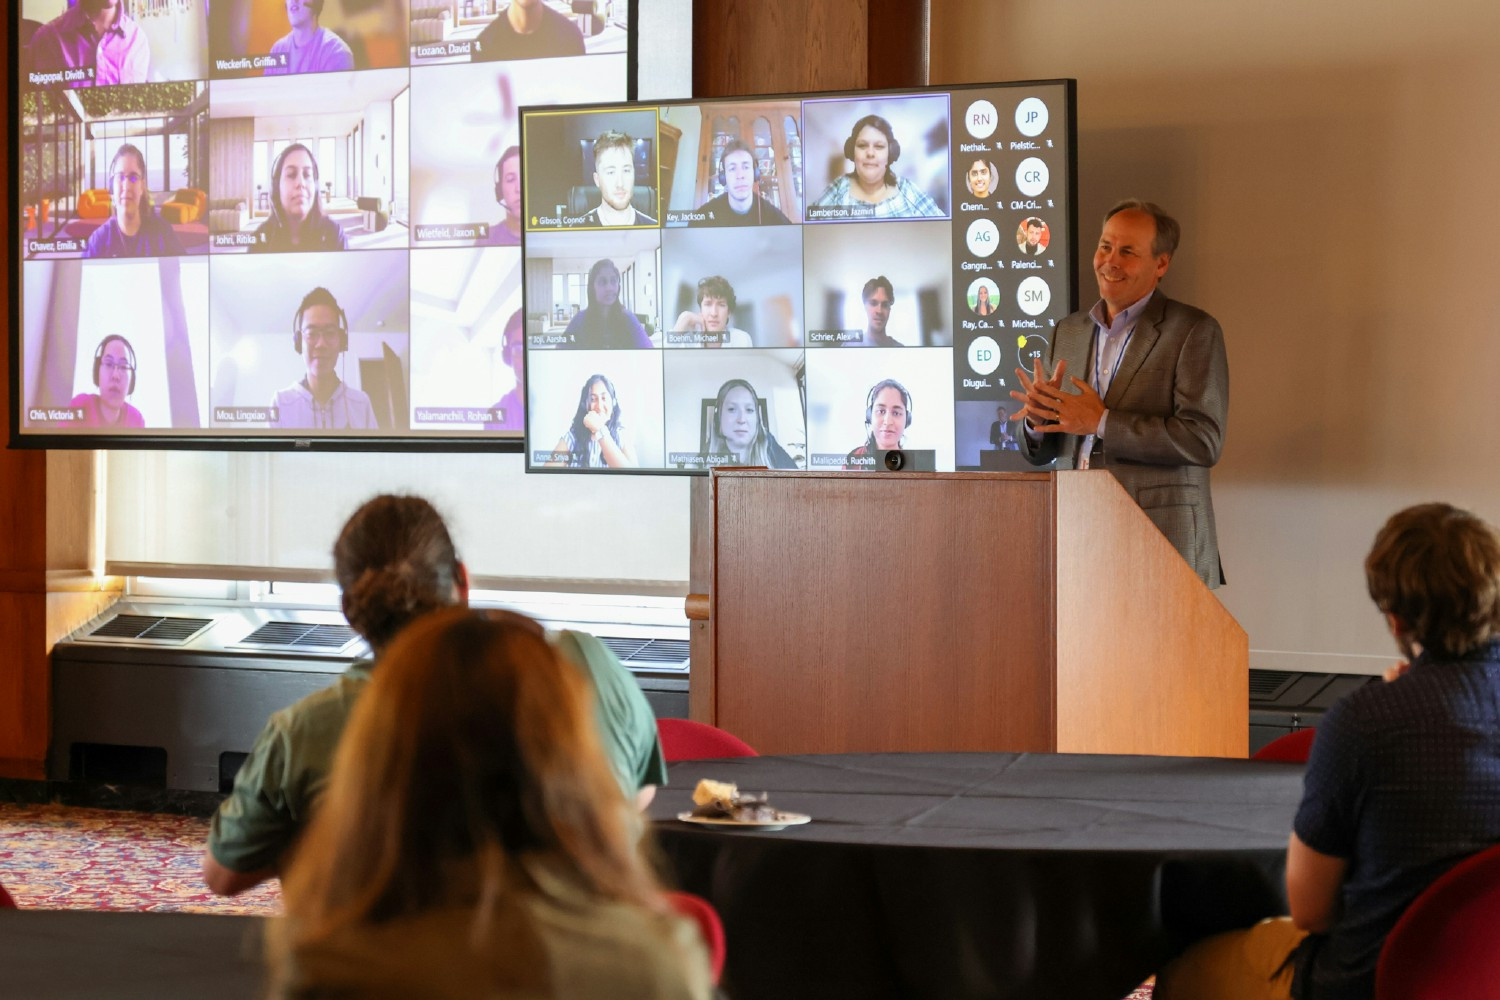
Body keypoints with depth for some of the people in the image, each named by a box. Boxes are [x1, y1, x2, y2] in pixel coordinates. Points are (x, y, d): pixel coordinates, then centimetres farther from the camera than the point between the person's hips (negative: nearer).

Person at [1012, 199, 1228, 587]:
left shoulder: (1194, 331, -2)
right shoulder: (1069, 331, 15)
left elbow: (1204, 440, -14)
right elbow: (1039, 454, 18)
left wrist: (1101, 422, -16)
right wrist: (1039, 417, -6)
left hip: (1161, 541, -5)